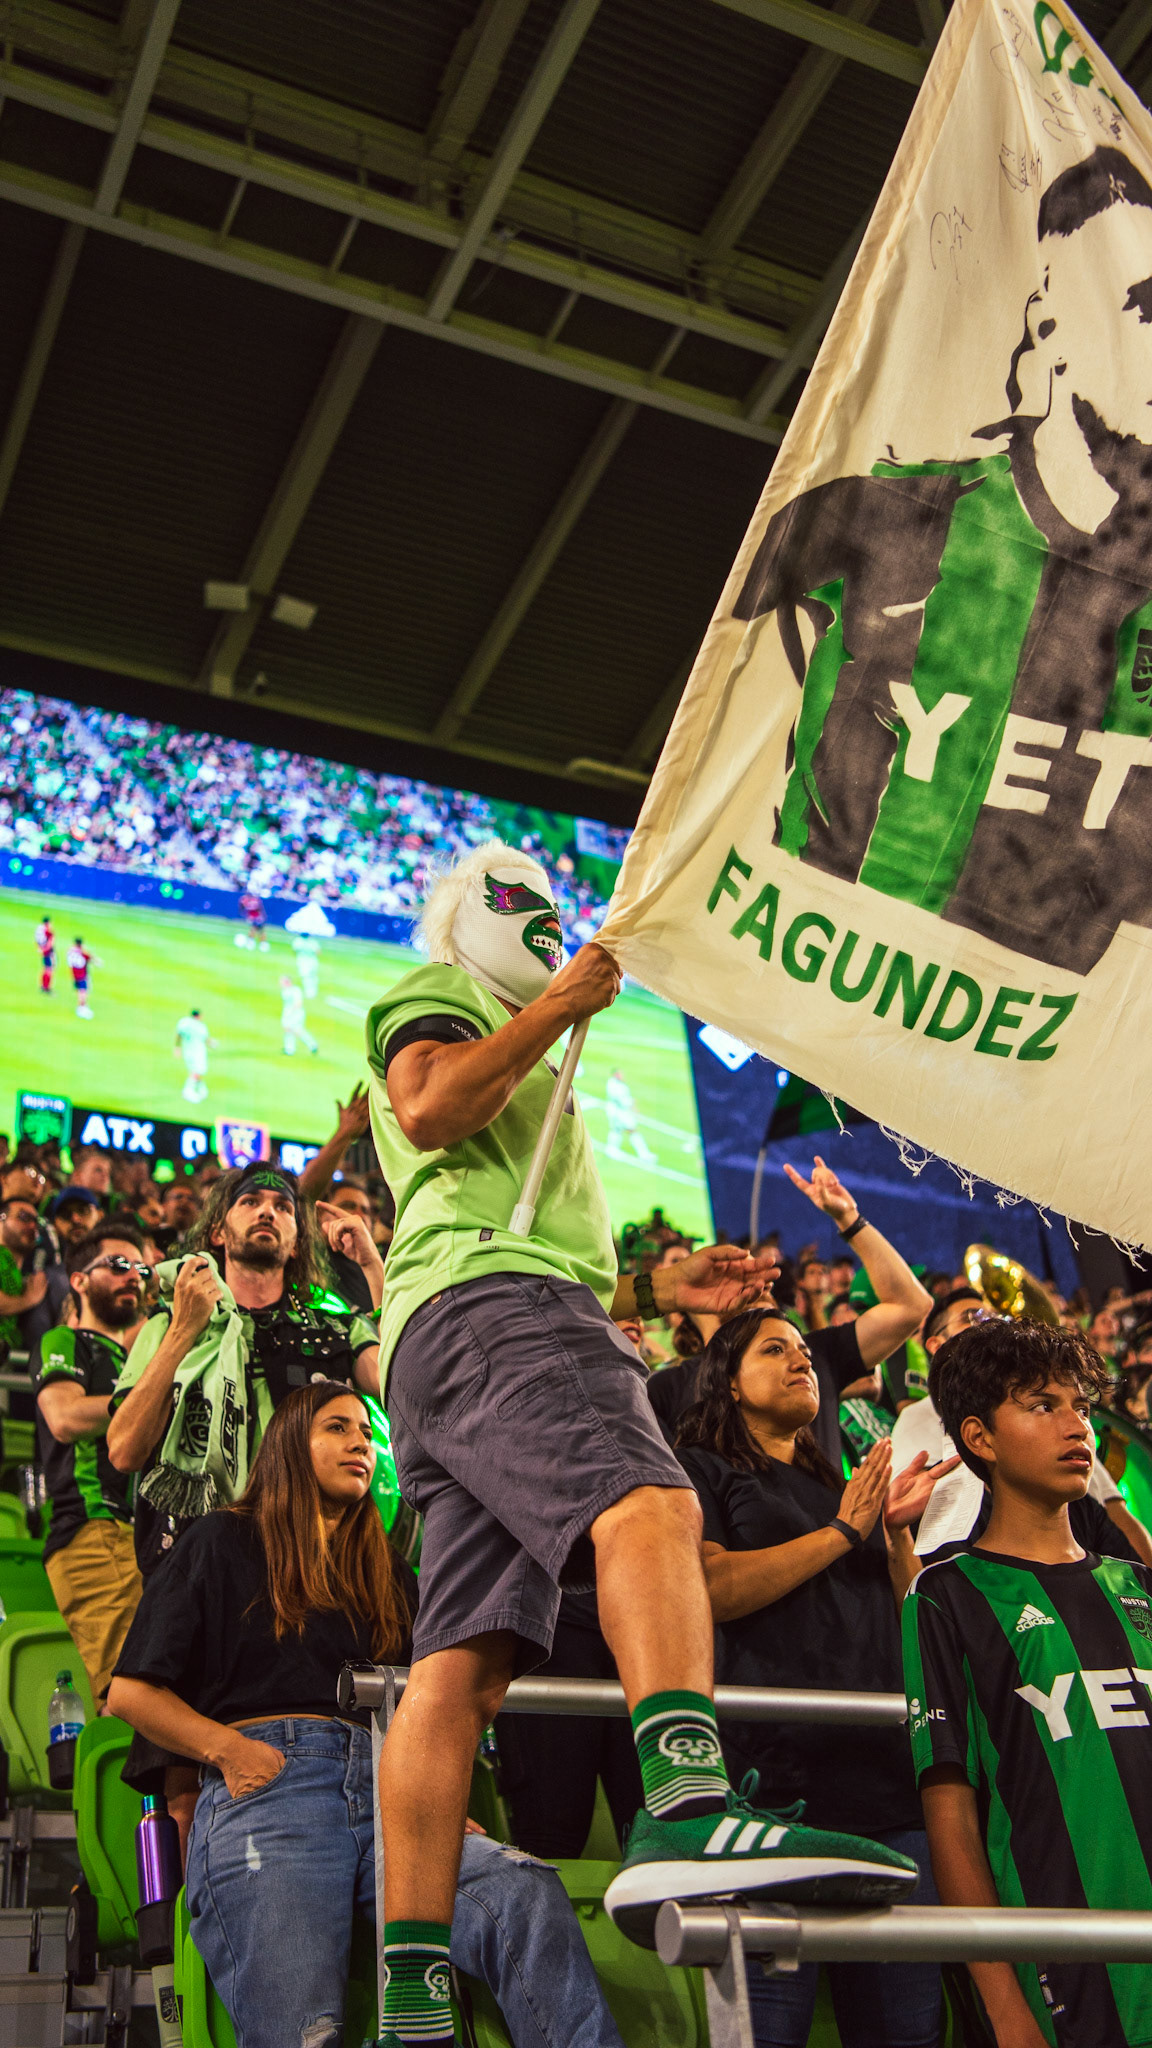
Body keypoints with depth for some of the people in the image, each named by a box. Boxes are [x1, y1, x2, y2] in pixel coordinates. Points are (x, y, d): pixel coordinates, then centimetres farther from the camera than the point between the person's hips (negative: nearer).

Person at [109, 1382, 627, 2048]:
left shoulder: (385, 1573, 32)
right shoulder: (226, 1542, 19)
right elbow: (132, 1691, 13)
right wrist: (230, 1749, -4)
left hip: (385, 1793, 3)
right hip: (266, 1790, -3)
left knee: (531, 1894, -31)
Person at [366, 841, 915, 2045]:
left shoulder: (516, 1070, 43)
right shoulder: (434, 992, 16)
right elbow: (430, 1107, -7)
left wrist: (659, 1289, 25)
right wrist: (556, 1007, 1)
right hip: (487, 1301, -9)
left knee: (460, 1664, -5)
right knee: (651, 1509, -33)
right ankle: (684, 1810, -55)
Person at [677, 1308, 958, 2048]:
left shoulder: (843, 1481, 27)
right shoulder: (702, 1469, 9)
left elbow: (909, 1619, 23)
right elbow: (713, 1590, -8)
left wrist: (897, 1529, 5)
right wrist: (843, 1532, -4)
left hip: (886, 1766, 6)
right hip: (777, 1768, -6)